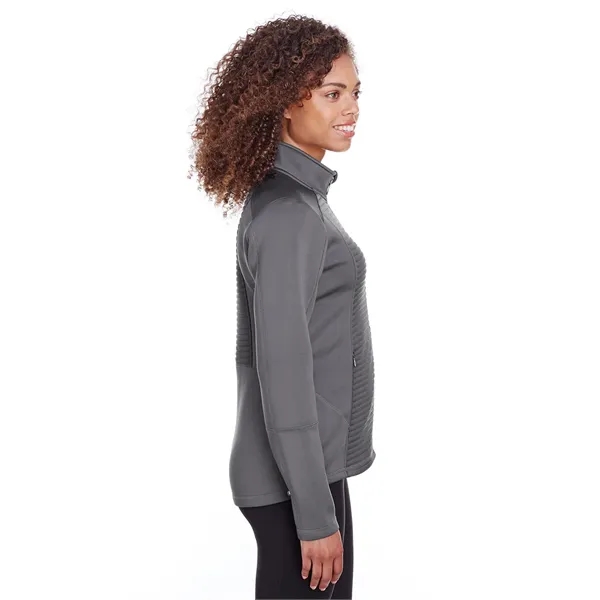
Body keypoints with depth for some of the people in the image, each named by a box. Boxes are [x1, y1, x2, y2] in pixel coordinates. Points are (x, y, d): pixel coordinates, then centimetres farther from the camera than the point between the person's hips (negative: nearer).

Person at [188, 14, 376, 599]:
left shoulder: (297, 195, 9)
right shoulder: (287, 214, -21)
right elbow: (283, 372, -23)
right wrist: (314, 516, -19)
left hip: (317, 463, 9)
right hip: (295, 479, -9)